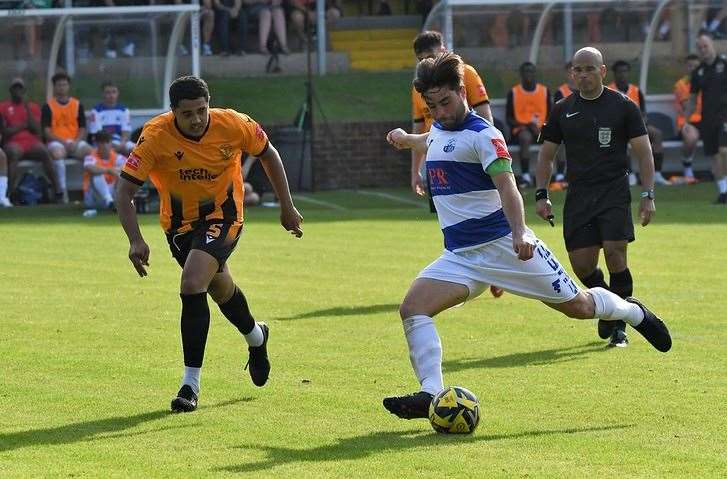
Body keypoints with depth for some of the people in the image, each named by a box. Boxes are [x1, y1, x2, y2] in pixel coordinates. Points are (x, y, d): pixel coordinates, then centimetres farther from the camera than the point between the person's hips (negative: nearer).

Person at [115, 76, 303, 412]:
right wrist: (135, 240, -35)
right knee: (220, 287, 22)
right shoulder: (155, 136, -23)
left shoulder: (234, 125, -20)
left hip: (223, 216, -3)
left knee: (192, 284, -25)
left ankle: (191, 383, -18)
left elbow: (268, 155, 1)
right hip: (180, 220, 3)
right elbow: (124, 191, -22)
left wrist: (287, 208, 4)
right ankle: (256, 338, 56)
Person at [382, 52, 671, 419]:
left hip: (504, 243, -7)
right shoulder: (439, 129, 11)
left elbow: (506, 185, -26)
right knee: (412, 308, -17)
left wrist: (519, 233, -42)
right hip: (460, 257, 7)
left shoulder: (481, 134, -14)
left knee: (577, 306, 4)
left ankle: (633, 312, 36)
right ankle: (430, 395, -23)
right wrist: (406, 139, 59)